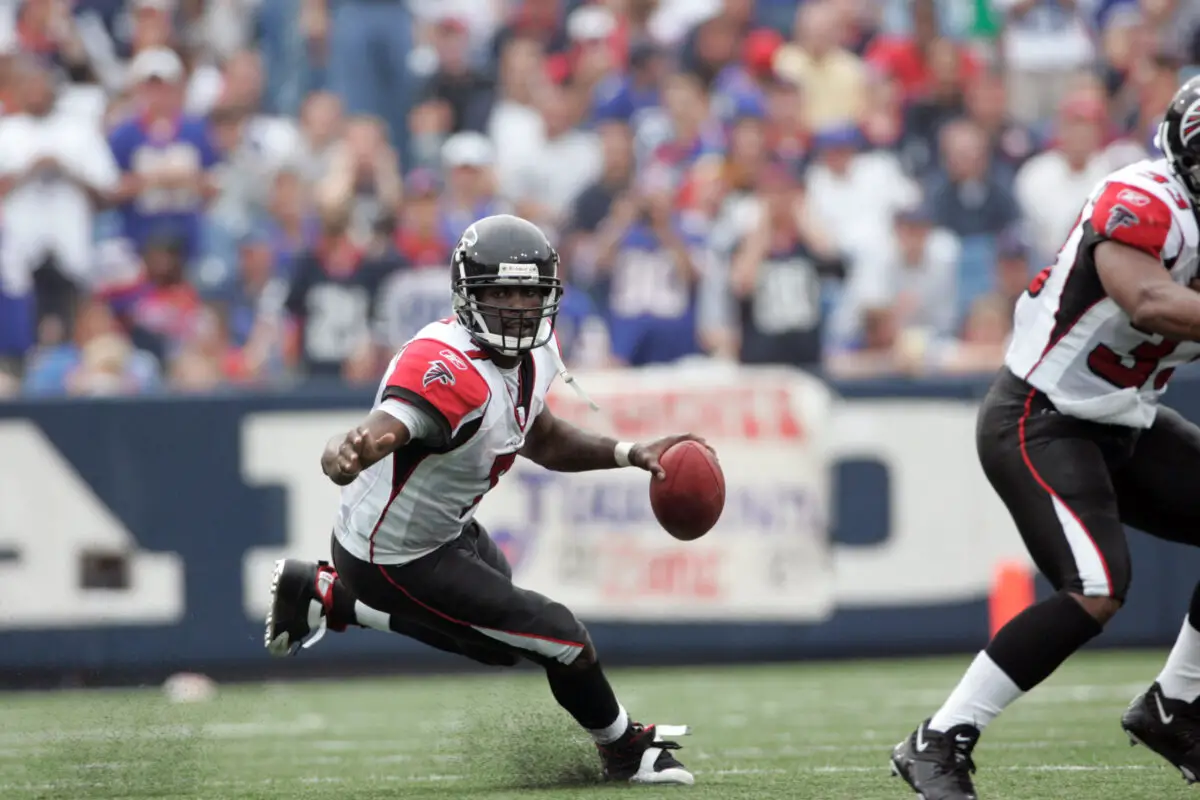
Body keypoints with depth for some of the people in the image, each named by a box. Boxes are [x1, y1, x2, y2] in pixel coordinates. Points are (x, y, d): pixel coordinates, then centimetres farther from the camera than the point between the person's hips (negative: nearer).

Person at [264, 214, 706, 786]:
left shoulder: (534, 352, -5)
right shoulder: (448, 369, -35)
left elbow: (537, 439, 14)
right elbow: (381, 430, -51)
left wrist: (629, 454, 4)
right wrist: (345, 456, -74)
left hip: (445, 528, 10)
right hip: (397, 560, -10)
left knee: (505, 642, 32)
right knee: (561, 639, -6)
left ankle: (323, 595, 33)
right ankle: (625, 752, 23)